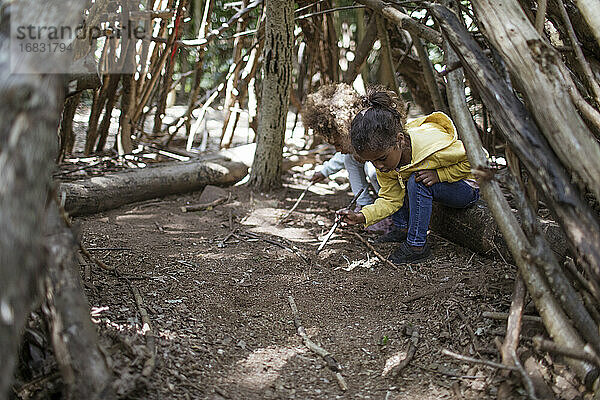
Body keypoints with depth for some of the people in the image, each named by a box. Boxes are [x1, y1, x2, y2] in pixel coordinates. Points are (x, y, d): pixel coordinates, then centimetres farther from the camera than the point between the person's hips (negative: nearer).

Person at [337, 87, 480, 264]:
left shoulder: (433, 146, -37)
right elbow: (390, 199, -8)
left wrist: (438, 174, -30)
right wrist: (362, 216, -23)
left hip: (469, 188, -7)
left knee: (417, 181, -31)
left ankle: (417, 245, -19)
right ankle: (403, 229, 9)